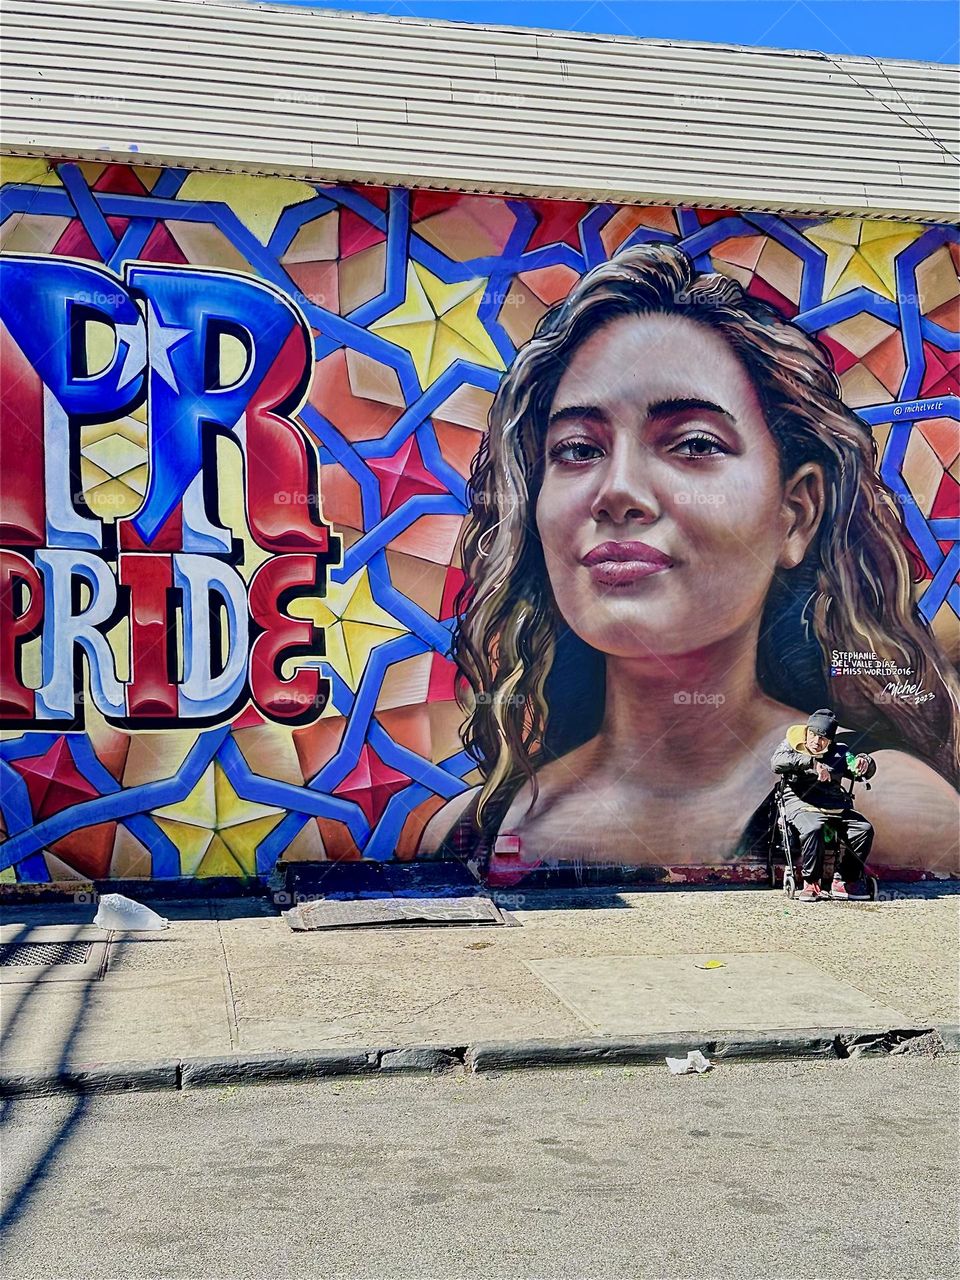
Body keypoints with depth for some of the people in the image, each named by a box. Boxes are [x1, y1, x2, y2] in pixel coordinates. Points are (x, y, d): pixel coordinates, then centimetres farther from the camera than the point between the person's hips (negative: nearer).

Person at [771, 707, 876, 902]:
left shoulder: (838, 752, 22)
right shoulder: (791, 746, 8)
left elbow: (864, 773, 18)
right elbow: (777, 762, -14)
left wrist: (865, 762, -7)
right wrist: (812, 762, -24)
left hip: (837, 807, 5)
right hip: (802, 806, -5)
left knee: (864, 829, -19)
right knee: (814, 829, -36)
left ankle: (842, 881, -9)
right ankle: (811, 883, -19)